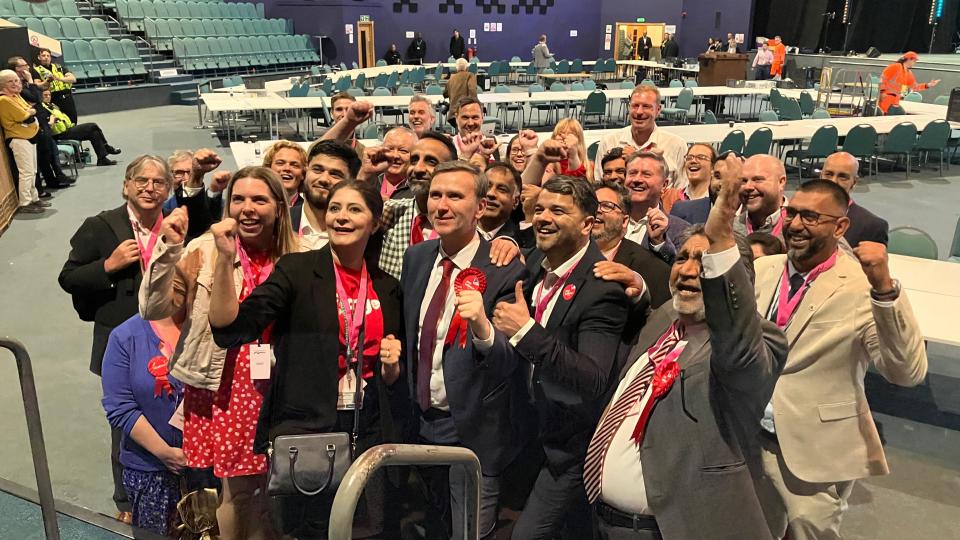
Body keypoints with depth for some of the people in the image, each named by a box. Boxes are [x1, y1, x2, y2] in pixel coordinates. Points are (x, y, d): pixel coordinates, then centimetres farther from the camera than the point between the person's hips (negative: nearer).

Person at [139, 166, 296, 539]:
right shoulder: (204, 251, -4)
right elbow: (153, 309, -11)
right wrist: (169, 247, -20)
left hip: (276, 391, 1)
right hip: (222, 390, -1)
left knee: (270, 487, 11)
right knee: (236, 489, 7)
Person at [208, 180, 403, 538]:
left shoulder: (387, 288, 8)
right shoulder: (297, 270, -3)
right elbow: (228, 327, -14)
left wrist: (391, 364, -4)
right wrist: (226, 257, -23)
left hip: (368, 431, 4)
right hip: (304, 430, -3)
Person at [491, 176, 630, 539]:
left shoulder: (602, 288, -26)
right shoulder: (536, 262, -3)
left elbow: (594, 382, -32)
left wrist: (527, 331, -38)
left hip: (572, 444, -7)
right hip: (541, 428, 8)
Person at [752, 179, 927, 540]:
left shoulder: (863, 287, -16)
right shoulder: (762, 269, 1)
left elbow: (909, 372, -25)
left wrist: (884, 287, -34)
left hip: (815, 456, -5)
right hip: (750, 441, 5)